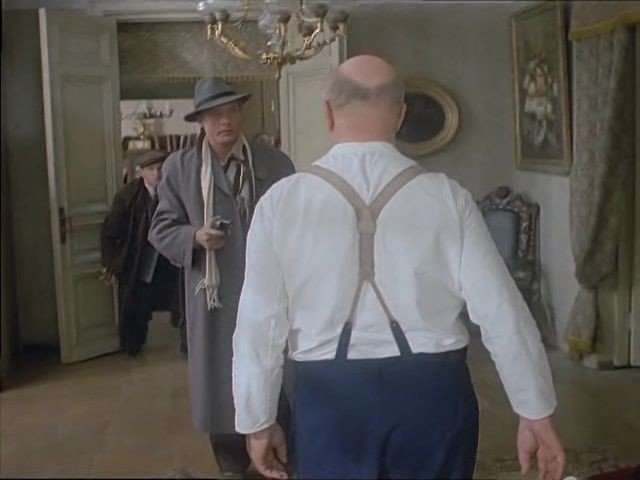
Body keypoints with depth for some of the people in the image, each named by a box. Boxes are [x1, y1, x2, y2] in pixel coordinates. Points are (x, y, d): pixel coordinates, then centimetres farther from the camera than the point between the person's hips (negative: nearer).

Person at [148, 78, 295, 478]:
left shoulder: (276, 163, 3)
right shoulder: (179, 167, 2)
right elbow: (162, 229, 2)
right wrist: (194, 237, -17)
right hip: (215, 296, 0)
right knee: (222, 381, 10)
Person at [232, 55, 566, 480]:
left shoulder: (281, 202, -8)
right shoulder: (447, 198, -8)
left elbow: (259, 321, -5)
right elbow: (501, 312, -7)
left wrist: (258, 421, 7)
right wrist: (537, 413, 4)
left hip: (330, 396, 0)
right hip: (433, 392, 1)